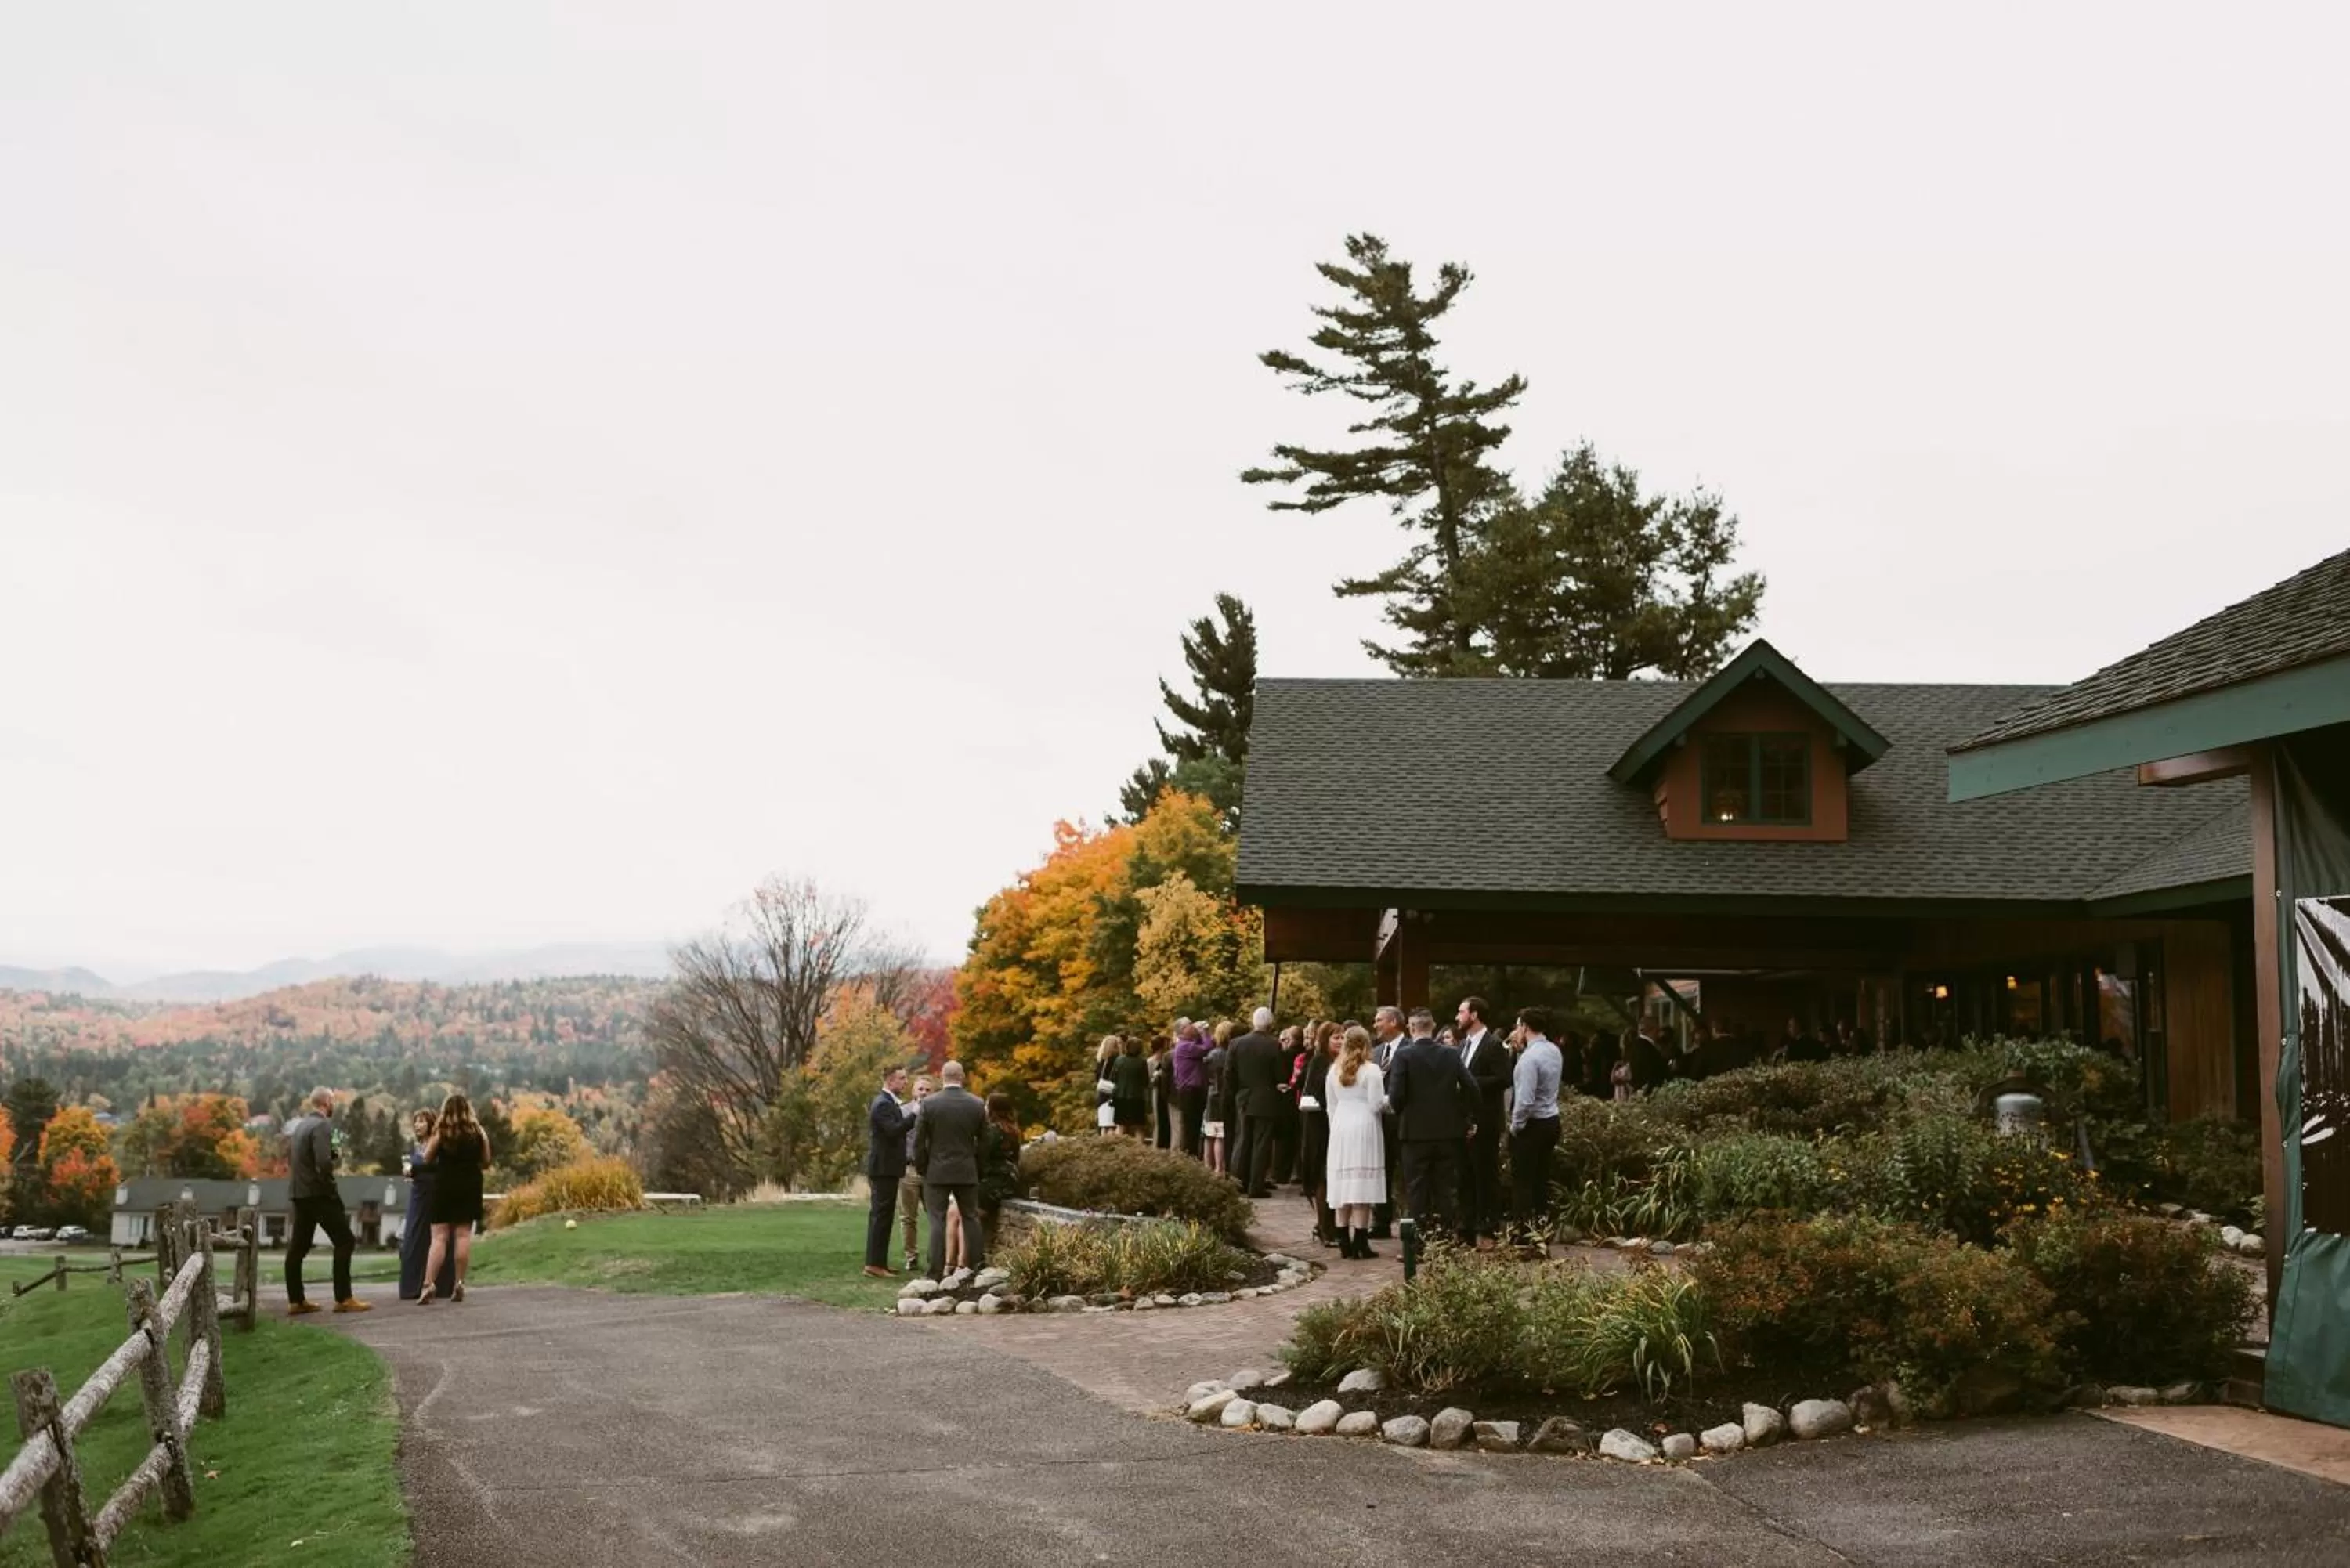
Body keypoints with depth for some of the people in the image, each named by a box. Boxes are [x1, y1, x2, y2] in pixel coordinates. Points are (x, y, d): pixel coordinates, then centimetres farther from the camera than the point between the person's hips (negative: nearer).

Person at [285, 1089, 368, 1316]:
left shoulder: (300, 1125, 13)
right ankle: (344, 1298, -7)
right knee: (345, 1242, -4)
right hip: (319, 1193, -9)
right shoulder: (322, 1125, -14)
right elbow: (324, 1162, -24)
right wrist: (329, 1183, -10)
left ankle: (295, 1300, 12)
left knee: (298, 1247, 10)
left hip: (300, 1193, 9)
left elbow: (289, 1158, 21)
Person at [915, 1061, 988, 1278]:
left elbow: (919, 1142, -5)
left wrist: (922, 1169, 7)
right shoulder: (977, 1104, -1)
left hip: (937, 1172, -2)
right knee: (971, 1218, 12)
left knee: (938, 1221, 0)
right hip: (967, 1172, 2)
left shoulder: (929, 1104, -8)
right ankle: (977, 1267, 13)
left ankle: (937, 1273, -3)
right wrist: (978, 1169, 13)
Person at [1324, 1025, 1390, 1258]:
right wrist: (1390, 1099, 9)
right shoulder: (1371, 1070, -7)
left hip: (1340, 1129, 5)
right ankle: (1360, 1243, -6)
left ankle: (1344, 1242, 9)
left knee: (1342, 1186, 8)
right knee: (1362, 1187, -4)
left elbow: (1331, 1107, 12)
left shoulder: (1334, 1071, 7)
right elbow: (1376, 1105, -10)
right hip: (1364, 1129, -5)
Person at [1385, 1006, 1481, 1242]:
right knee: (1447, 1189, 10)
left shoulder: (1404, 1056, -10)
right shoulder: (1451, 1054, 0)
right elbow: (1472, 1088, -3)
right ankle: (1448, 1235, 12)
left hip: (1415, 1131, -3)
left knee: (1417, 1190, 4)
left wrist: (1401, 1114, 5)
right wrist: (1470, 1119, 9)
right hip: (1448, 1131, 3)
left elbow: (1395, 1095, -15)